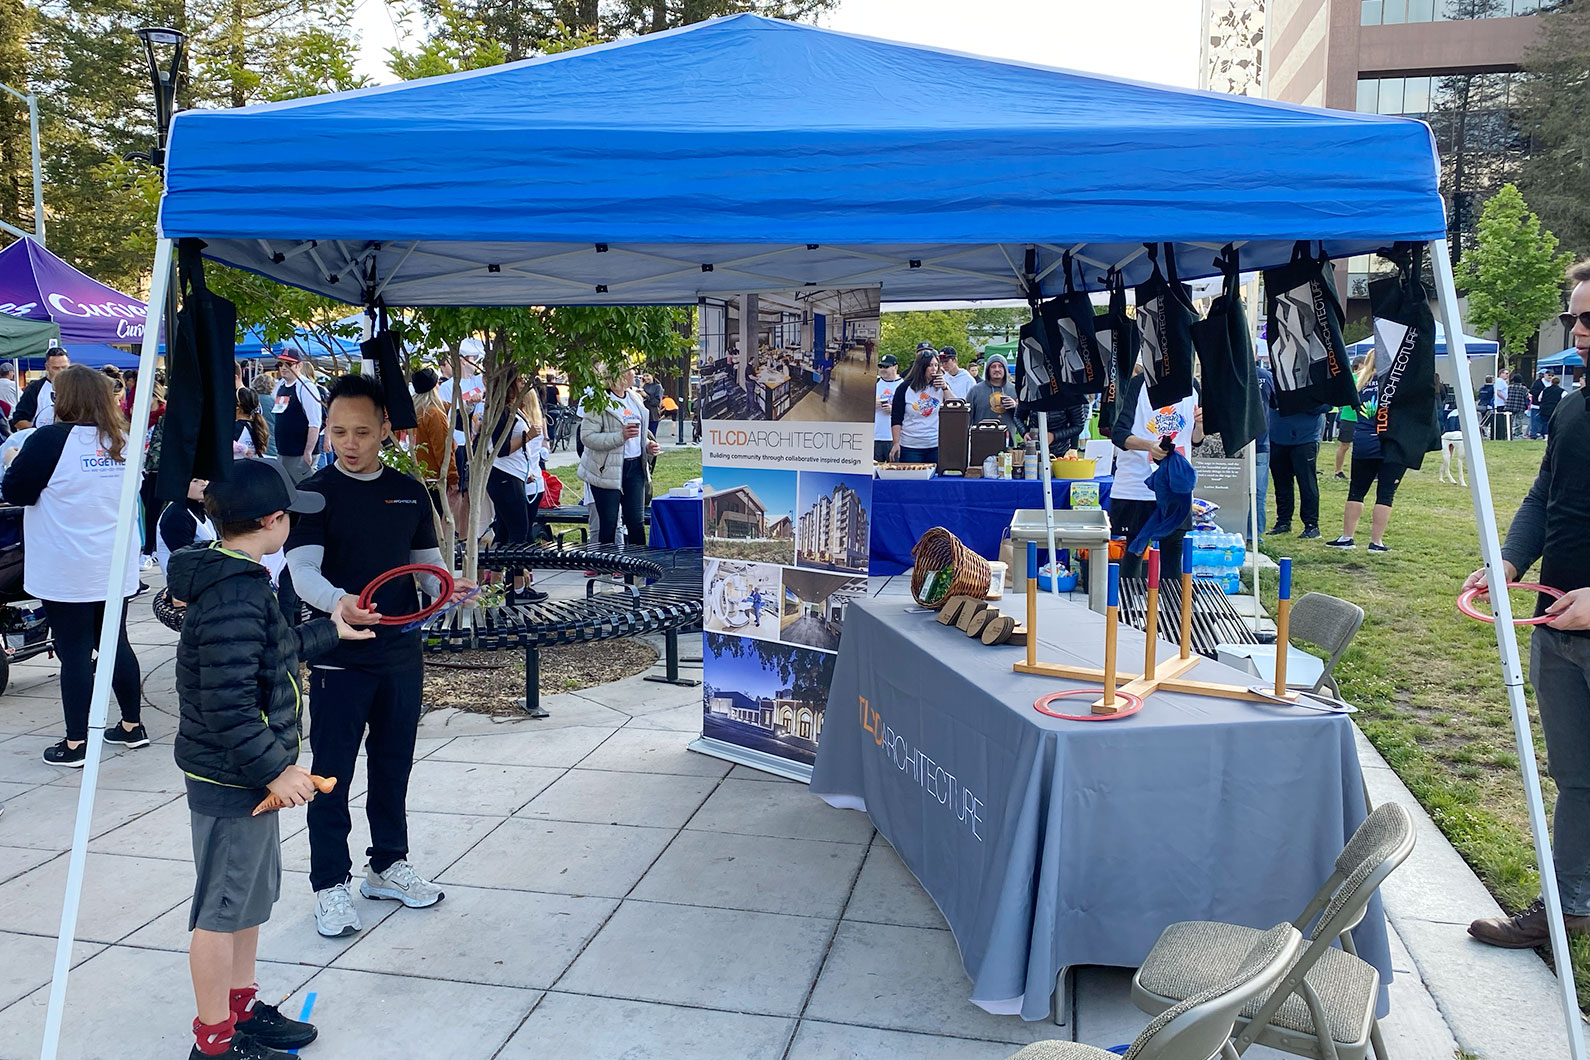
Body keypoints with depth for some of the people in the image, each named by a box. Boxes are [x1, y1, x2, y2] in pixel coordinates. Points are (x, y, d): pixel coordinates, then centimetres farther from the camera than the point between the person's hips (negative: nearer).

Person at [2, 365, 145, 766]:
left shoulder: (51, 439, -14)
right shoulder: (121, 441, 6)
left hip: (66, 573, -6)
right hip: (116, 568, 6)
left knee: (74, 652, 0)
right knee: (116, 644, 15)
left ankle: (75, 743, 7)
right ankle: (131, 726, 24)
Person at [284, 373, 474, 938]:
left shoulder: (409, 492, 6)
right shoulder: (315, 493, -7)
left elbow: (427, 562, 12)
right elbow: (302, 571, -17)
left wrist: (448, 585, -11)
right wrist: (338, 601, -37)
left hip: (401, 653, 5)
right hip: (339, 657, -4)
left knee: (393, 763, 16)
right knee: (332, 772, 3)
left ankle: (388, 865, 32)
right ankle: (330, 884, 17)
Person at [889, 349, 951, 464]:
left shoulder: (940, 386, 8)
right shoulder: (905, 388, 2)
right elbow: (896, 419, 1)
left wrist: (945, 387, -10)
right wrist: (896, 443, -6)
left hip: (936, 446, 2)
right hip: (910, 447, -2)